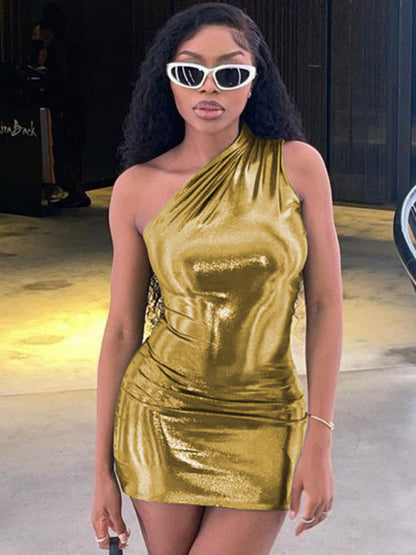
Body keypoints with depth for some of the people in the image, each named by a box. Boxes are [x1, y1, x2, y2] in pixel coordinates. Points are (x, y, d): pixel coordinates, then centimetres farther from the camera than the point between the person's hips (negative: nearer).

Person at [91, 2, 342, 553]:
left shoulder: (296, 165, -5)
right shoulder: (137, 187, -3)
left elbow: (325, 305, -3)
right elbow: (122, 328, 1)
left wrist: (319, 442, -9)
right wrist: (103, 469, 3)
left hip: (265, 425, -1)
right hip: (161, 418, 1)